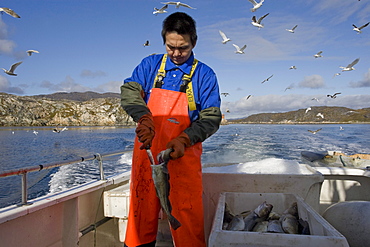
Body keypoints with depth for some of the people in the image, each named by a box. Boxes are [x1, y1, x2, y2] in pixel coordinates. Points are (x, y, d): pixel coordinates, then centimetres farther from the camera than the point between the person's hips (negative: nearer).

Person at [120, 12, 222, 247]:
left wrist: (184, 139, -19)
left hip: (183, 156, -2)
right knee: (142, 210, 11)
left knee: (187, 216, -1)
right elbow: (129, 91, -4)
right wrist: (144, 118, -23)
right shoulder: (150, 64, 8)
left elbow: (211, 118, -3)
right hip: (146, 151, 2)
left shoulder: (205, 75, 2)